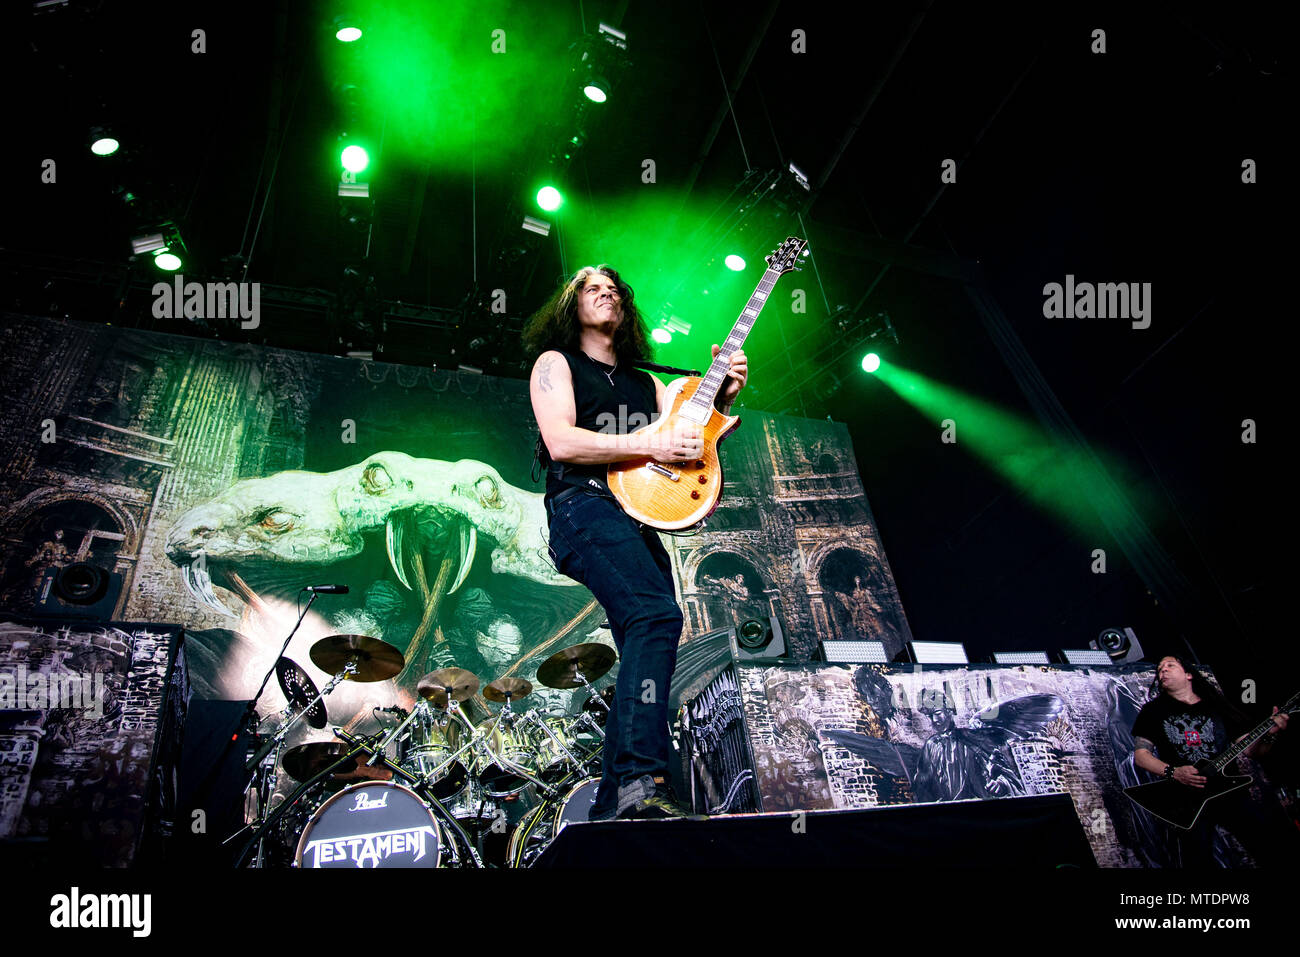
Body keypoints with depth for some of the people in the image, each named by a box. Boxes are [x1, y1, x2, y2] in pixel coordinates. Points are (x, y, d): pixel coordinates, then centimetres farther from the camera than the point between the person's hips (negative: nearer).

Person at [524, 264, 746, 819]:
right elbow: (561, 442, -7)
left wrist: (723, 399, 6)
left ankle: (613, 805, 4)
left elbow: (693, 441, 22)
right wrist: (652, 445, -14)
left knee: (645, 656, -2)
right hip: (584, 505, -7)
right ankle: (640, 779, -32)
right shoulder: (555, 363, 11)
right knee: (658, 615, -30)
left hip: (639, 519, 7)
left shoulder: (646, 383, 28)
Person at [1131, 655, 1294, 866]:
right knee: (1198, 860, -15)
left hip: (1230, 791, 2)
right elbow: (1140, 754, 5)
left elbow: (1250, 749, 12)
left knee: (1284, 845, -14)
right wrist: (1174, 772, -11)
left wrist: (1268, 735, -8)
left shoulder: (1217, 706, 16)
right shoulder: (1154, 710, 10)